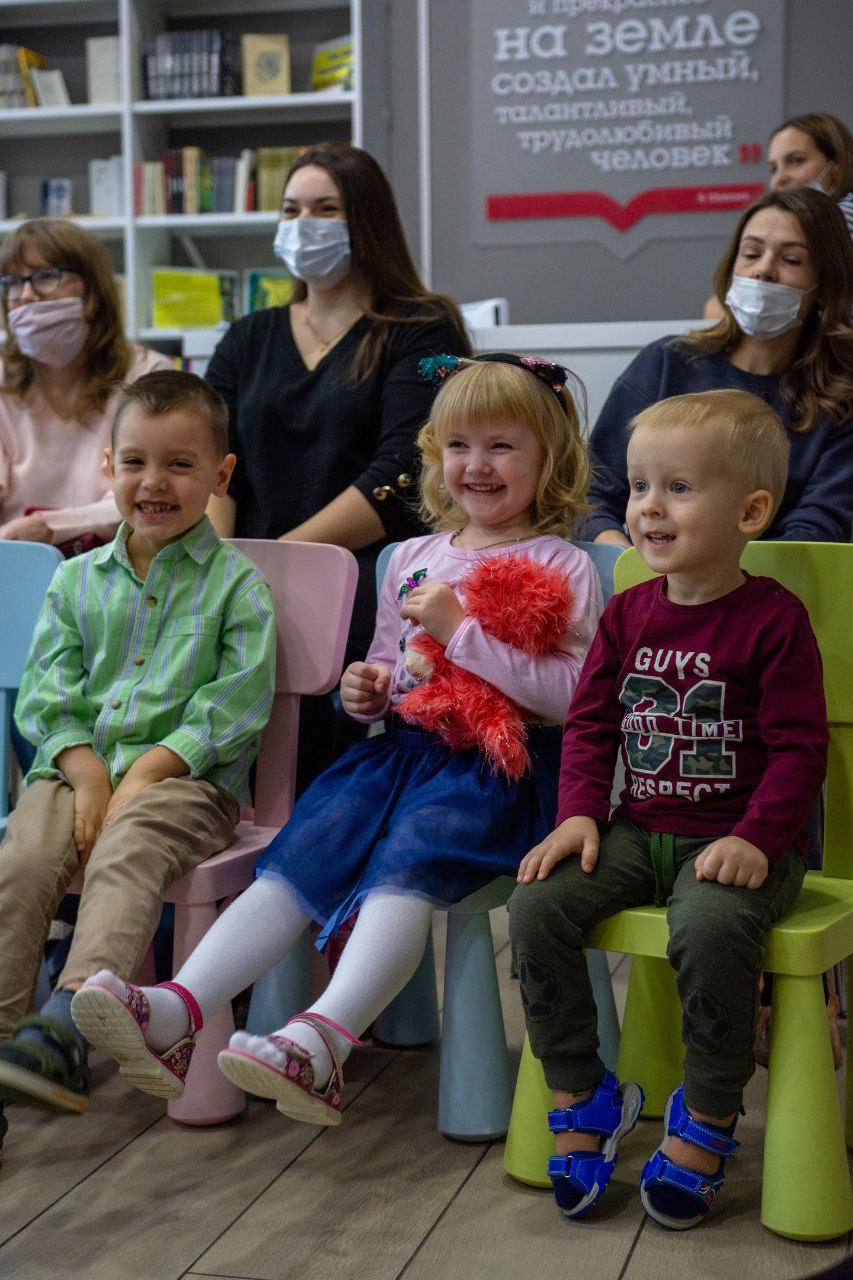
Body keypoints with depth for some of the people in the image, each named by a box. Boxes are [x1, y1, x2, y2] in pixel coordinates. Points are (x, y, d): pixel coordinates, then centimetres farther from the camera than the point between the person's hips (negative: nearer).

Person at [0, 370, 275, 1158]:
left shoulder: (236, 583, 3)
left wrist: (147, 772, -15)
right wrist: (85, 772, -9)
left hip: (188, 776, -4)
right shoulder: (78, 579, 16)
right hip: (77, 767, 4)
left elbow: (238, 702, -6)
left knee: (123, 857, -33)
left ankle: (64, 1032, -46)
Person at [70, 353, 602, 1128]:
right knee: (298, 858, -16)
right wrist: (365, 688, 4)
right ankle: (176, 1013, -28)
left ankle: (321, 1042, -46)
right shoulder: (412, 559, 18)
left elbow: (572, 694, -13)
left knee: (406, 866, -32)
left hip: (499, 763, -5)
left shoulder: (562, 567, 0)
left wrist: (460, 630, -15)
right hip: (403, 746, 6)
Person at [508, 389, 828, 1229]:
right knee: (537, 905, -16)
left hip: (736, 839, -5)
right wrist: (579, 814, -3)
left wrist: (756, 838, -21)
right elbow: (589, 723, 11)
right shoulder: (628, 613, 8)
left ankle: (705, 1124, -9)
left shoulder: (773, 619, -8)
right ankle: (580, 1102, 1)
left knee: (709, 929, -34)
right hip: (637, 832, 6)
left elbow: (799, 746, -10)